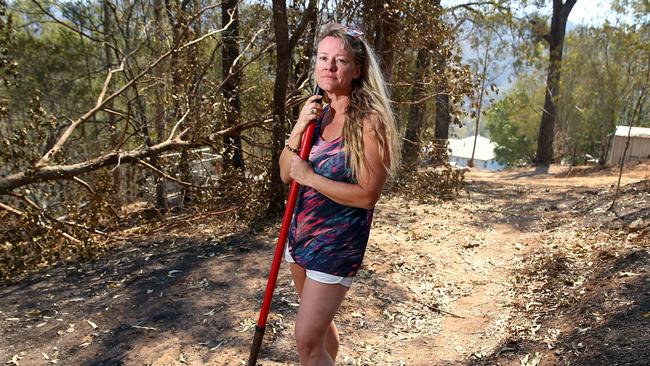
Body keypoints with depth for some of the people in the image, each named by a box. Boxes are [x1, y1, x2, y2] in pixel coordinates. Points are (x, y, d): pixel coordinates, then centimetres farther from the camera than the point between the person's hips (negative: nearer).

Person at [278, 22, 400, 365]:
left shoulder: (369, 120, -18)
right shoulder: (318, 112, 3)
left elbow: (367, 195, -21)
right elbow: (286, 173, 2)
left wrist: (309, 176, -18)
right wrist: (299, 128, -12)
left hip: (337, 241, -7)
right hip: (301, 232, 7)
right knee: (319, 322, 24)